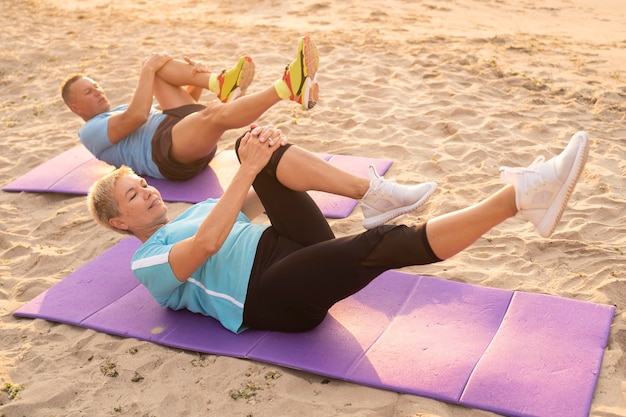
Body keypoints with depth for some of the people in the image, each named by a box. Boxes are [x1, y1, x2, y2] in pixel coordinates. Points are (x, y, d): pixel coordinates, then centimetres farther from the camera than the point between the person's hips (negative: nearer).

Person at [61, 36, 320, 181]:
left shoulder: (122, 111, 36)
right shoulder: (90, 132, 9)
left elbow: (169, 106, 29)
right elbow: (136, 116, -13)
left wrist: (197, 80, 8)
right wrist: (147, 71, -3)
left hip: (185, 127, 9)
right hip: (167, 148, -9)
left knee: (159, 66, 7)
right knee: (216, 113, -38)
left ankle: (221, 84, -18)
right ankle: (289, 85, -46)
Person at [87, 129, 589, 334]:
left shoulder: (197, 209, 32)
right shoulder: (148, 264, 6)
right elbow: (207, 243, -15)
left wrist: (256, 155, 0)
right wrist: (247, 171, -18)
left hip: (288, 243, 7)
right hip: (271, 291, -7)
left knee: (256, 148, -11)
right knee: (379, 244, -33)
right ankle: (517, 195, -40)